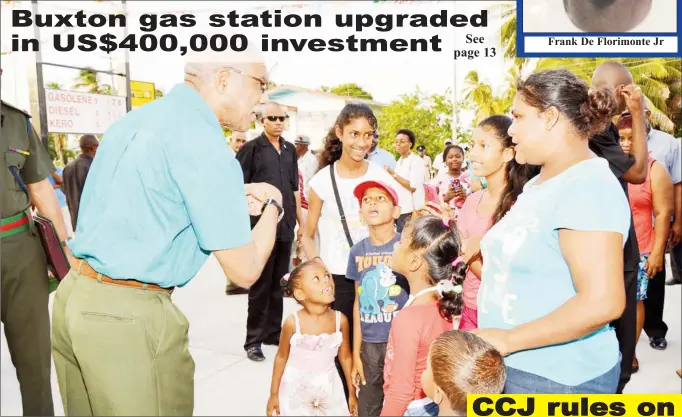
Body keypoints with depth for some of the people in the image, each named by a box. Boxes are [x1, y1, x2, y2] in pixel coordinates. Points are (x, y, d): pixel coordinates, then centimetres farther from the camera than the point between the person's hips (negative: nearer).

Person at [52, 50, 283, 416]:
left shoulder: (137, 118, 9)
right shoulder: (204, 142, -17)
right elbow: (245, 271, -13)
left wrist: (233, 200, 16)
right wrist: (272, 205, 4)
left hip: (72, 294, 9)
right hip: (128, 316, -8)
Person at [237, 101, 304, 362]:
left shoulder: (290, 150, 12)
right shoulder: (251, 148, -4)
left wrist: (300, 221, 15)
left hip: (285, 226, 5)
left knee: (279, 283, 12)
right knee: (260, 285, 0)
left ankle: (274, 331, 26)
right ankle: (253, 339, 11)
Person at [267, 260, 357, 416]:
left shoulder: (340, 320, -15)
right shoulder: (293, 323, -21)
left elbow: (345, 357, -2)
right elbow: (281, 358, -7)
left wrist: (352, 393, 5)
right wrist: (274, 394, -1)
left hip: (328, 387, 2)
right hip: (295, 388, -2)